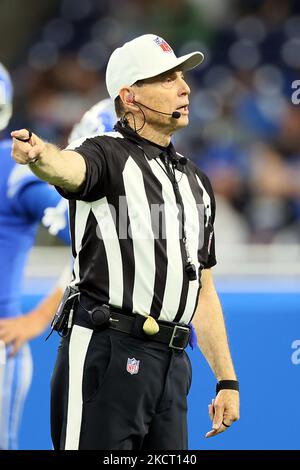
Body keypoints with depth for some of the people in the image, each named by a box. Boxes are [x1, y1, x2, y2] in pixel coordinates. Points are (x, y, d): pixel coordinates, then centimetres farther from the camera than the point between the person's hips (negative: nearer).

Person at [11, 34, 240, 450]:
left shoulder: (197, 182, 21)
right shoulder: (109, 156, -1)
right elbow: (70, 166, -26)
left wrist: (227, 380, 18)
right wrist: (40, 155, -51)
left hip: (172, 364, 7)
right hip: (105, 353, -7)